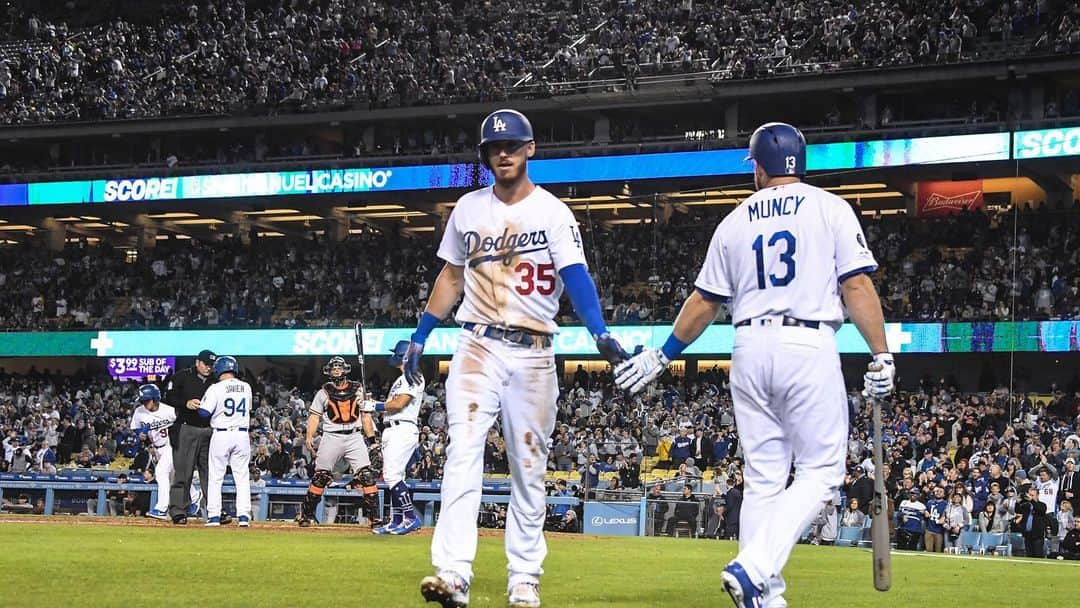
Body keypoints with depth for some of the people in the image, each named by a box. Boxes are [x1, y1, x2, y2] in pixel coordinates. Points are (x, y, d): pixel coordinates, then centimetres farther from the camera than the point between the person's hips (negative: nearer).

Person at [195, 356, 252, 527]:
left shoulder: (216, 388, -9)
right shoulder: (246, 387, 5)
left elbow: (204, 413, -11)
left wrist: (196, 406, 9)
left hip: (221, 434, -3)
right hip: (242, 435, 3)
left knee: (215, 477, 5)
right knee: (242, 477, 7)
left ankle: (214, 516, 3)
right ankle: (244, 516, 2)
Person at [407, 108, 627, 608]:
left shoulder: (552, 212, -2)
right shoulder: (469, 209, 9)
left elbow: (575, 276, -15)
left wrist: (599, 332, -31)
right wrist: (420, 337, 13)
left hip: (533, 354, -1)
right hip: (477, 347, 1)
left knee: (529, 467, 4)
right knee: (463, 455, -14)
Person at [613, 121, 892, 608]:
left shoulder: (734, 222, 13)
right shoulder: (830, 209, 2)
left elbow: (704, 302, 15)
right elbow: (857, 286, -7)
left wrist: (661, 357, 26)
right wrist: (882, 356, -7)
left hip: (750, 348, 4)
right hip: (809, 347, -4)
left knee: (763, 478, 11)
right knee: (821, 470, 0)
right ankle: (753, 568, -18)